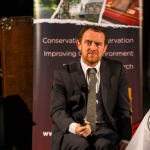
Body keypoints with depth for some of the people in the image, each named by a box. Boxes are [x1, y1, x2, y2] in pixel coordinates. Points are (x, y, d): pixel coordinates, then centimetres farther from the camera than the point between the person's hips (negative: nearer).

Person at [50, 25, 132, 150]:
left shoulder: (117, 70, 7)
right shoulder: (63, 74, 3)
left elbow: (123, 109, 8)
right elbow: (57, 110, -2)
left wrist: (124, 140, -6)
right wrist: (74, 127, -24)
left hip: (104, 130, 1)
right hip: (70, 132, -1)